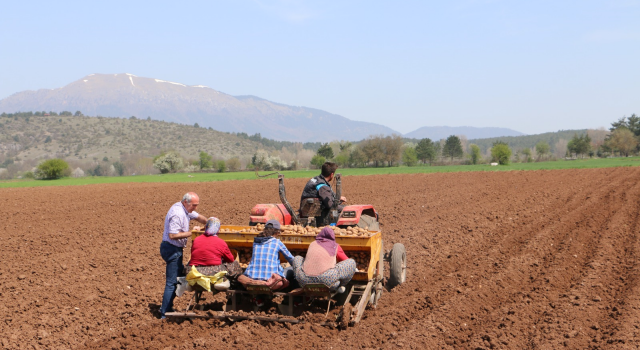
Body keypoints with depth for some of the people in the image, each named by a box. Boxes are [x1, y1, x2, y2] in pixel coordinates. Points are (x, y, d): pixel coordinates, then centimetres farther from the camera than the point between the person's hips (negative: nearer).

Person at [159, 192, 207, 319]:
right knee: (172, 281, -7)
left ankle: (167, 307, 25)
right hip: (172, 249, -11)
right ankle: (165, 313, -4)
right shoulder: (177, 214, -23)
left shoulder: (185, 209, 9)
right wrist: (191, 232, -21)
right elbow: (173, 235, -28)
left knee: (179, 275, 18)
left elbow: (198, 217, 23)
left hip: (175, 249, 11)